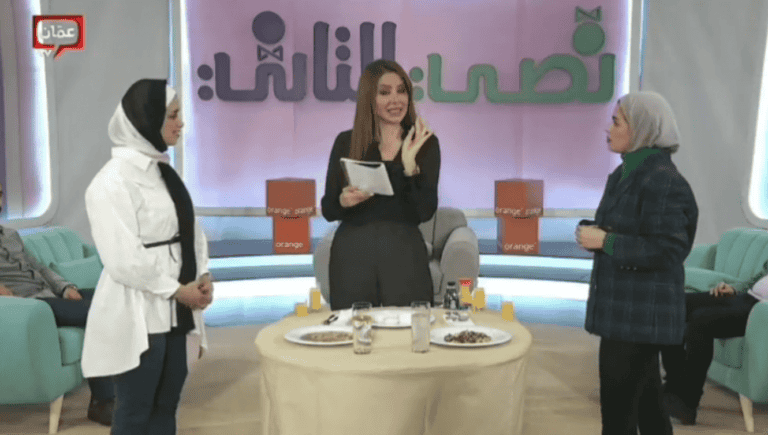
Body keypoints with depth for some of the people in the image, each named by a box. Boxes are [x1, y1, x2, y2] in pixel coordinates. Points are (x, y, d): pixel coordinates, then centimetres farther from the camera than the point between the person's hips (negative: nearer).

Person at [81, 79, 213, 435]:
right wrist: (178, 290, -13)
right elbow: (123, 259, -21)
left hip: (172, 310, 8)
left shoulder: (162, 171, 11)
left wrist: (202, 276, -1)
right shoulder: (114, 180, -16)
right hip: (137, 314, -8)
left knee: (166, 404, 16)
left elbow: (188, 229, 15)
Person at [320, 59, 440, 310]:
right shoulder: (346, 142, 3)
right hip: (351, 254, 0)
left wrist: (410, 165, -16)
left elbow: (426, 212, -6)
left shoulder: (425, 143, 2)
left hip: (404, 253, 0)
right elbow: (328, 210, 4)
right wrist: (344, 201, -16)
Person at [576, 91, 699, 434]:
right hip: (624, 307, 9)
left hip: (642, 312, -9)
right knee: (645, 401, 19)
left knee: (619, 406, -2)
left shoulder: (662, 178, -18)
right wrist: (592, 231, 0)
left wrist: (605, 242, -20)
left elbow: (668, 250, -23)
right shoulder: (625, 174, 11)